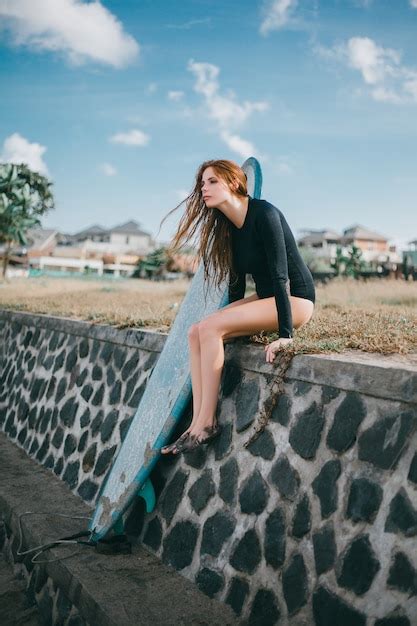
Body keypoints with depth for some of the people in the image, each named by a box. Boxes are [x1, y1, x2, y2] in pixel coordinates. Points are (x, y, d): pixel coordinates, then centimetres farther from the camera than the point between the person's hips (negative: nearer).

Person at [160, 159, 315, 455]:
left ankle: (207, 424, -18)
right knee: (196, 332, -10)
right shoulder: (229, 226, 8)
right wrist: (229, 324, 20)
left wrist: (285, 334, -29)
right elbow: (237, 280, 15)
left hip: (296, 298, -8)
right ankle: (198, 422, -13)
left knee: (210, 327, -25)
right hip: (266, 297, 8)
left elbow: (280, 275, -25)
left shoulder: (264, 214, -18)